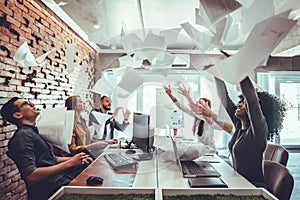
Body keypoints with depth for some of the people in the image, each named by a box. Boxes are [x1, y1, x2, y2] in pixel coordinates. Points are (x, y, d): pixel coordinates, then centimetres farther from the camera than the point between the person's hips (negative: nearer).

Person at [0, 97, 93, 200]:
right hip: (52, 190, -9)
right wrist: (70, 163, -23)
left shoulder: (34, 133, 18)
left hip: (61, 180, 9)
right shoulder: (23, 135, -13)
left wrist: (73, 159, 10)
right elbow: (31, 176, -23)